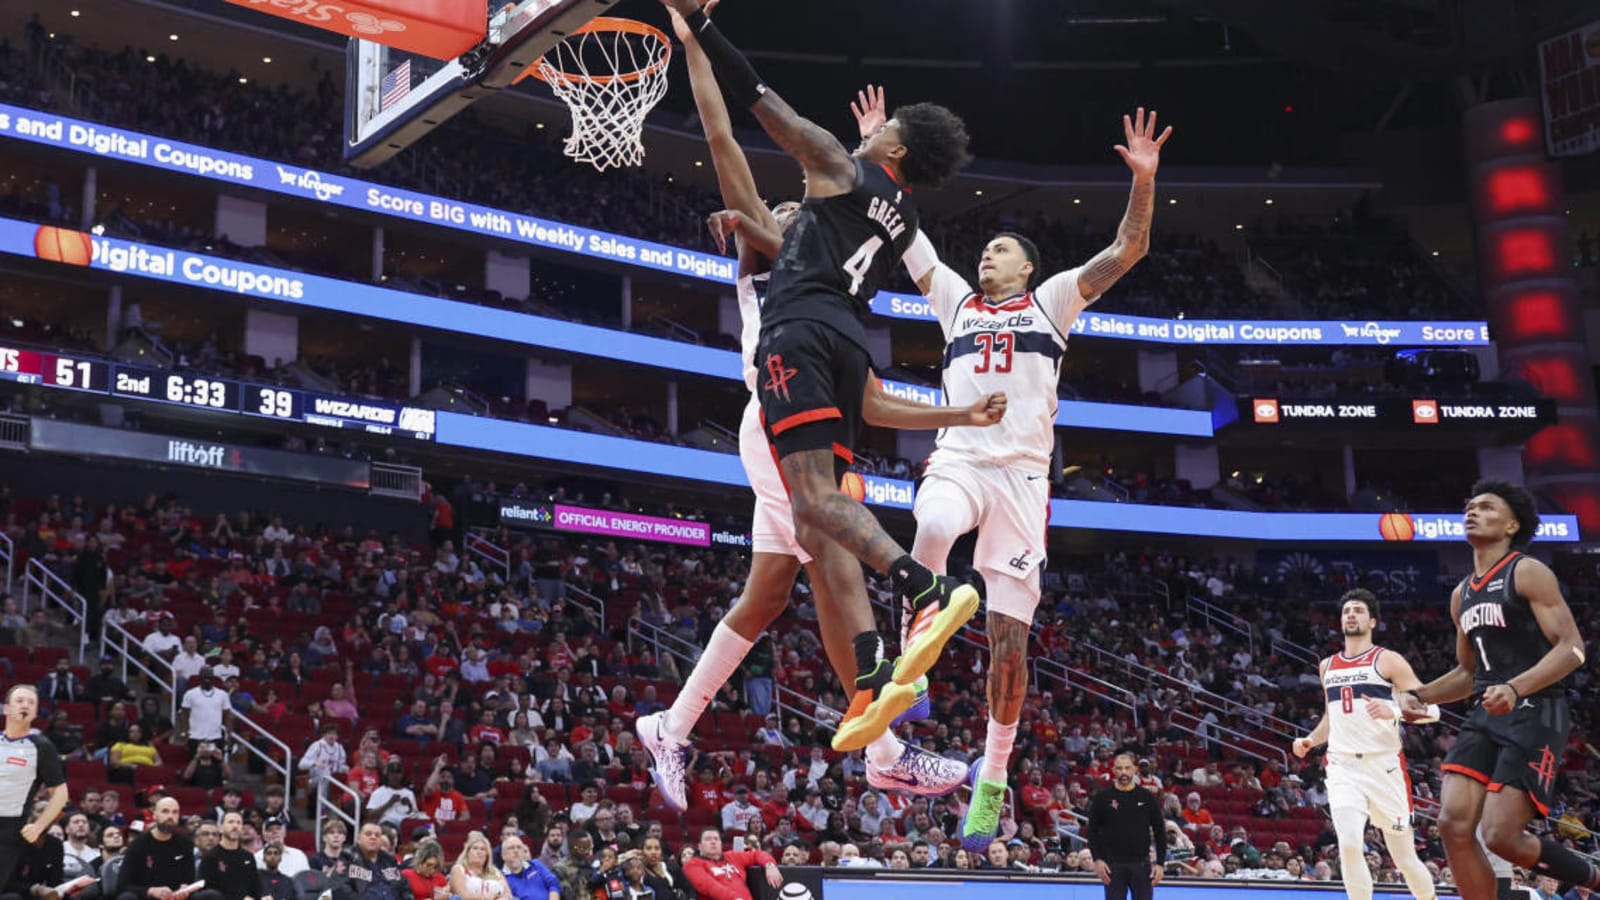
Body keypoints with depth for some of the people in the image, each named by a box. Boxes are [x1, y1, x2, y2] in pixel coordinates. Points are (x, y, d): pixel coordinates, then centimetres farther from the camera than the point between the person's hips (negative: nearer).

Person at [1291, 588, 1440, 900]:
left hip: (1384, 765, -3)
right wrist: (1310, 740, 12)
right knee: (1349, 845, -19)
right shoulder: (1327, 666, 16)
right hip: (1343, 767, 3)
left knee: (1405, 857, 6)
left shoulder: (1388, 660, 0)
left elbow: (1431, 709, -7)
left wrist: (1393, 712, -24)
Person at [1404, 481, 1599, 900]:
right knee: (1453, 825, -9)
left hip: (1535, 714, -7)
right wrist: (1419, 695, 10)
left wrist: (1516, 687, -28)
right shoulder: (1461, 594, 18)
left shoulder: (1528, 572, -5)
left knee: (1502, 836, -14)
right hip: (1486, 715, 7)